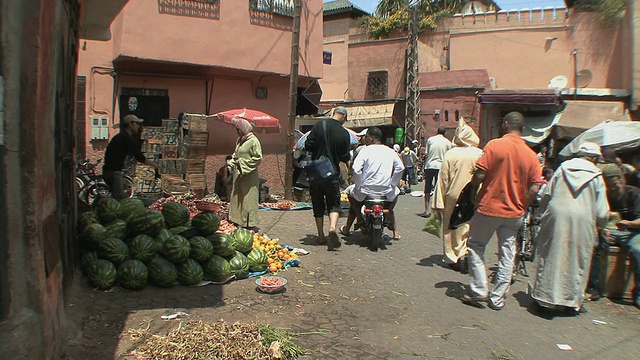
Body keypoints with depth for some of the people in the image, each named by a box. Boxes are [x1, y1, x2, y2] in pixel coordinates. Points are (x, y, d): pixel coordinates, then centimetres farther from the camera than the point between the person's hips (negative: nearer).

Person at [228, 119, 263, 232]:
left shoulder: (253, 141, -11)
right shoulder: (239, 140, 15)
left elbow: (258, 158, -15)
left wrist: (242, 163, -14)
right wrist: (234, 160, 8)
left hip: (249, 176, -9)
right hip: (238, 174, 9)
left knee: (249, 200, -4)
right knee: (236, 198, 11)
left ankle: (251, 224, 3)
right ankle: (238, 221, 19)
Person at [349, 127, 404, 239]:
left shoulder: (365, 150, -6)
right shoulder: (390, 151, 6)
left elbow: (356, 169, -16)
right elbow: (400, 168, 6)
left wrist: (359, 186, -3)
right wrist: (392, 183, 15)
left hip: (367, 189, -3)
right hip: (386, 190, 3)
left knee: (352, 194, 28)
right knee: (395, 192, 36)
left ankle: (360, 218, 12)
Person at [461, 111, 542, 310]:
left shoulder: (494, 145, -12)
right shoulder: (531, 155, 1)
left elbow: (479, 176, -18)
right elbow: (534, 189, -3)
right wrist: (521, 205, 12)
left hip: (489, 207, -4)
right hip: (514, 213, 4)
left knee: (476, 246, 13)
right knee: (507, 255, 11)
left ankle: (478, 289, 10)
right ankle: (497, 298, 17)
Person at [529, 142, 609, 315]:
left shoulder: (563, 168, 5)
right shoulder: (596, 177, 2)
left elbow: (546, 195, 5)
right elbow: (601, 212, 1)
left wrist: (544, 213, 18)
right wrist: (600, 223, 20)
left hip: (557, 216, 1)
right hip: (582, 221, -1)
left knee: (551, 257, 9)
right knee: (577, 262, 10)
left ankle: (544, 296, 16)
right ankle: (573, 301, 17)